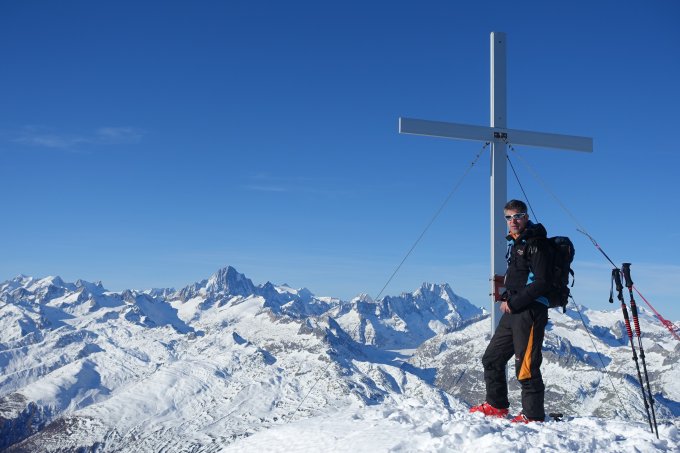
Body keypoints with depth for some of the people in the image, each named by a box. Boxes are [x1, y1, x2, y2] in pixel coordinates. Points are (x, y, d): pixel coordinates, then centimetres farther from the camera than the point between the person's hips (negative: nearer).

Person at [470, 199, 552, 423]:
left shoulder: (535, 243, -11)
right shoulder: (514, 243, 17)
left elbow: (541, 284, -18)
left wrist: (514, 302, -15)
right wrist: (506, 296, 10)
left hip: (530, 312, -10)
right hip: (512, 311, 10)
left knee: (526, 366, -7)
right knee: (492, 358, 14)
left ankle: (533, 415, 5)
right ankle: (496, 405, 27)